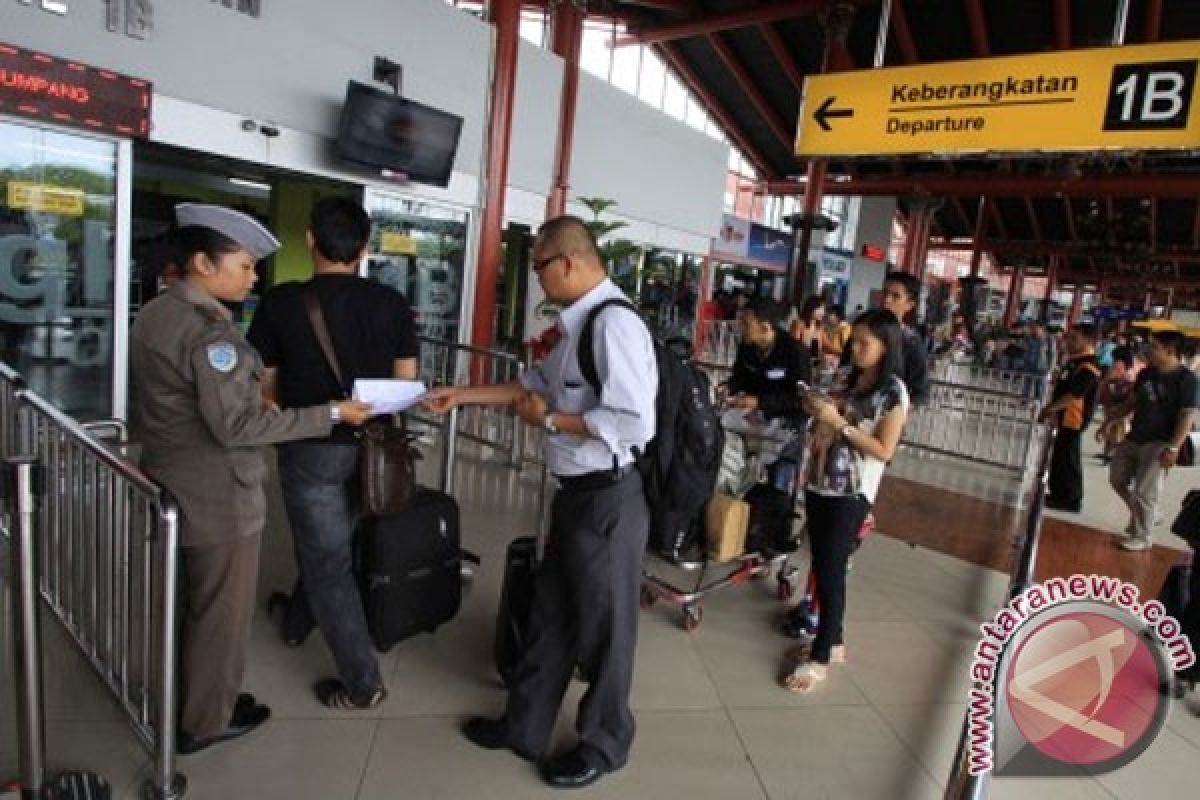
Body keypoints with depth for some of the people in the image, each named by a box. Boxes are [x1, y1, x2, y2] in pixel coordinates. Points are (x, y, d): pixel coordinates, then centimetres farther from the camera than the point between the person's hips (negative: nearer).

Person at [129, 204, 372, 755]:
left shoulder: (154, 314, 6)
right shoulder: (209, 330, -24)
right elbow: (235, 427, -27)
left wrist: (253, 397, 14)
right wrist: (330, 414, -25)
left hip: (171, 488, 9)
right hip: (218, 499, -9)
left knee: (184, 602, 24)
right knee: (221, 612, 10)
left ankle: (180, 701, 43)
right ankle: (205, 721, 28)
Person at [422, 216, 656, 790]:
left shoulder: (614, 322, -22)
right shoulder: (579, 323, 8)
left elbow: (633, 421, -29)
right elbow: (537, 383, 20)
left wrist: (549, 420, -17)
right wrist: (461, 395, 17)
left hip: (607, 500, -9)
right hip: (577, 494, 9)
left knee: (602, 629, 13)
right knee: (550, 615, 22)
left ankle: (603, 746, 38)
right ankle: (524, 727, 44)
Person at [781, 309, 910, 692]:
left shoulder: (893, 391, -9)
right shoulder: (853, 380, 11)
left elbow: (883, 450, -14)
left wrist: (838, 422, -19)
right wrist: (820, 411, -1)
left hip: (850, 495, -7)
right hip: (820, 484, 7)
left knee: (831, 572, 0)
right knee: (821, 568, 13)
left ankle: (820, 657, 12)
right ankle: (832, 642, 29)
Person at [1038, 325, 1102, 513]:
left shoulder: (1088, 367, -18)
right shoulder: (1075, 361, 14)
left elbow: (1073, 395, -25)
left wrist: (1050, 408, -20)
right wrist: (1051, 409, 17)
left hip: (1074, 419, -10)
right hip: (1064, 417, 10)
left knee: (1068, 459, -3)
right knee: (1059, 457, 16)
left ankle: (1071, 500, 6)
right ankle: (1059, 494, 27)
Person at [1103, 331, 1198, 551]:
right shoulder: (1146, 373, 6)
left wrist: (1173, 448, -23)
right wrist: (1112, 421, 13)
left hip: (1159, 444, -7)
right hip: (1134, 438, 7)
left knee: (1144, 492, -3)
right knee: (1118, 479, 14)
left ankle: (1141, 538, 12)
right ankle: (1143, 515, 34)